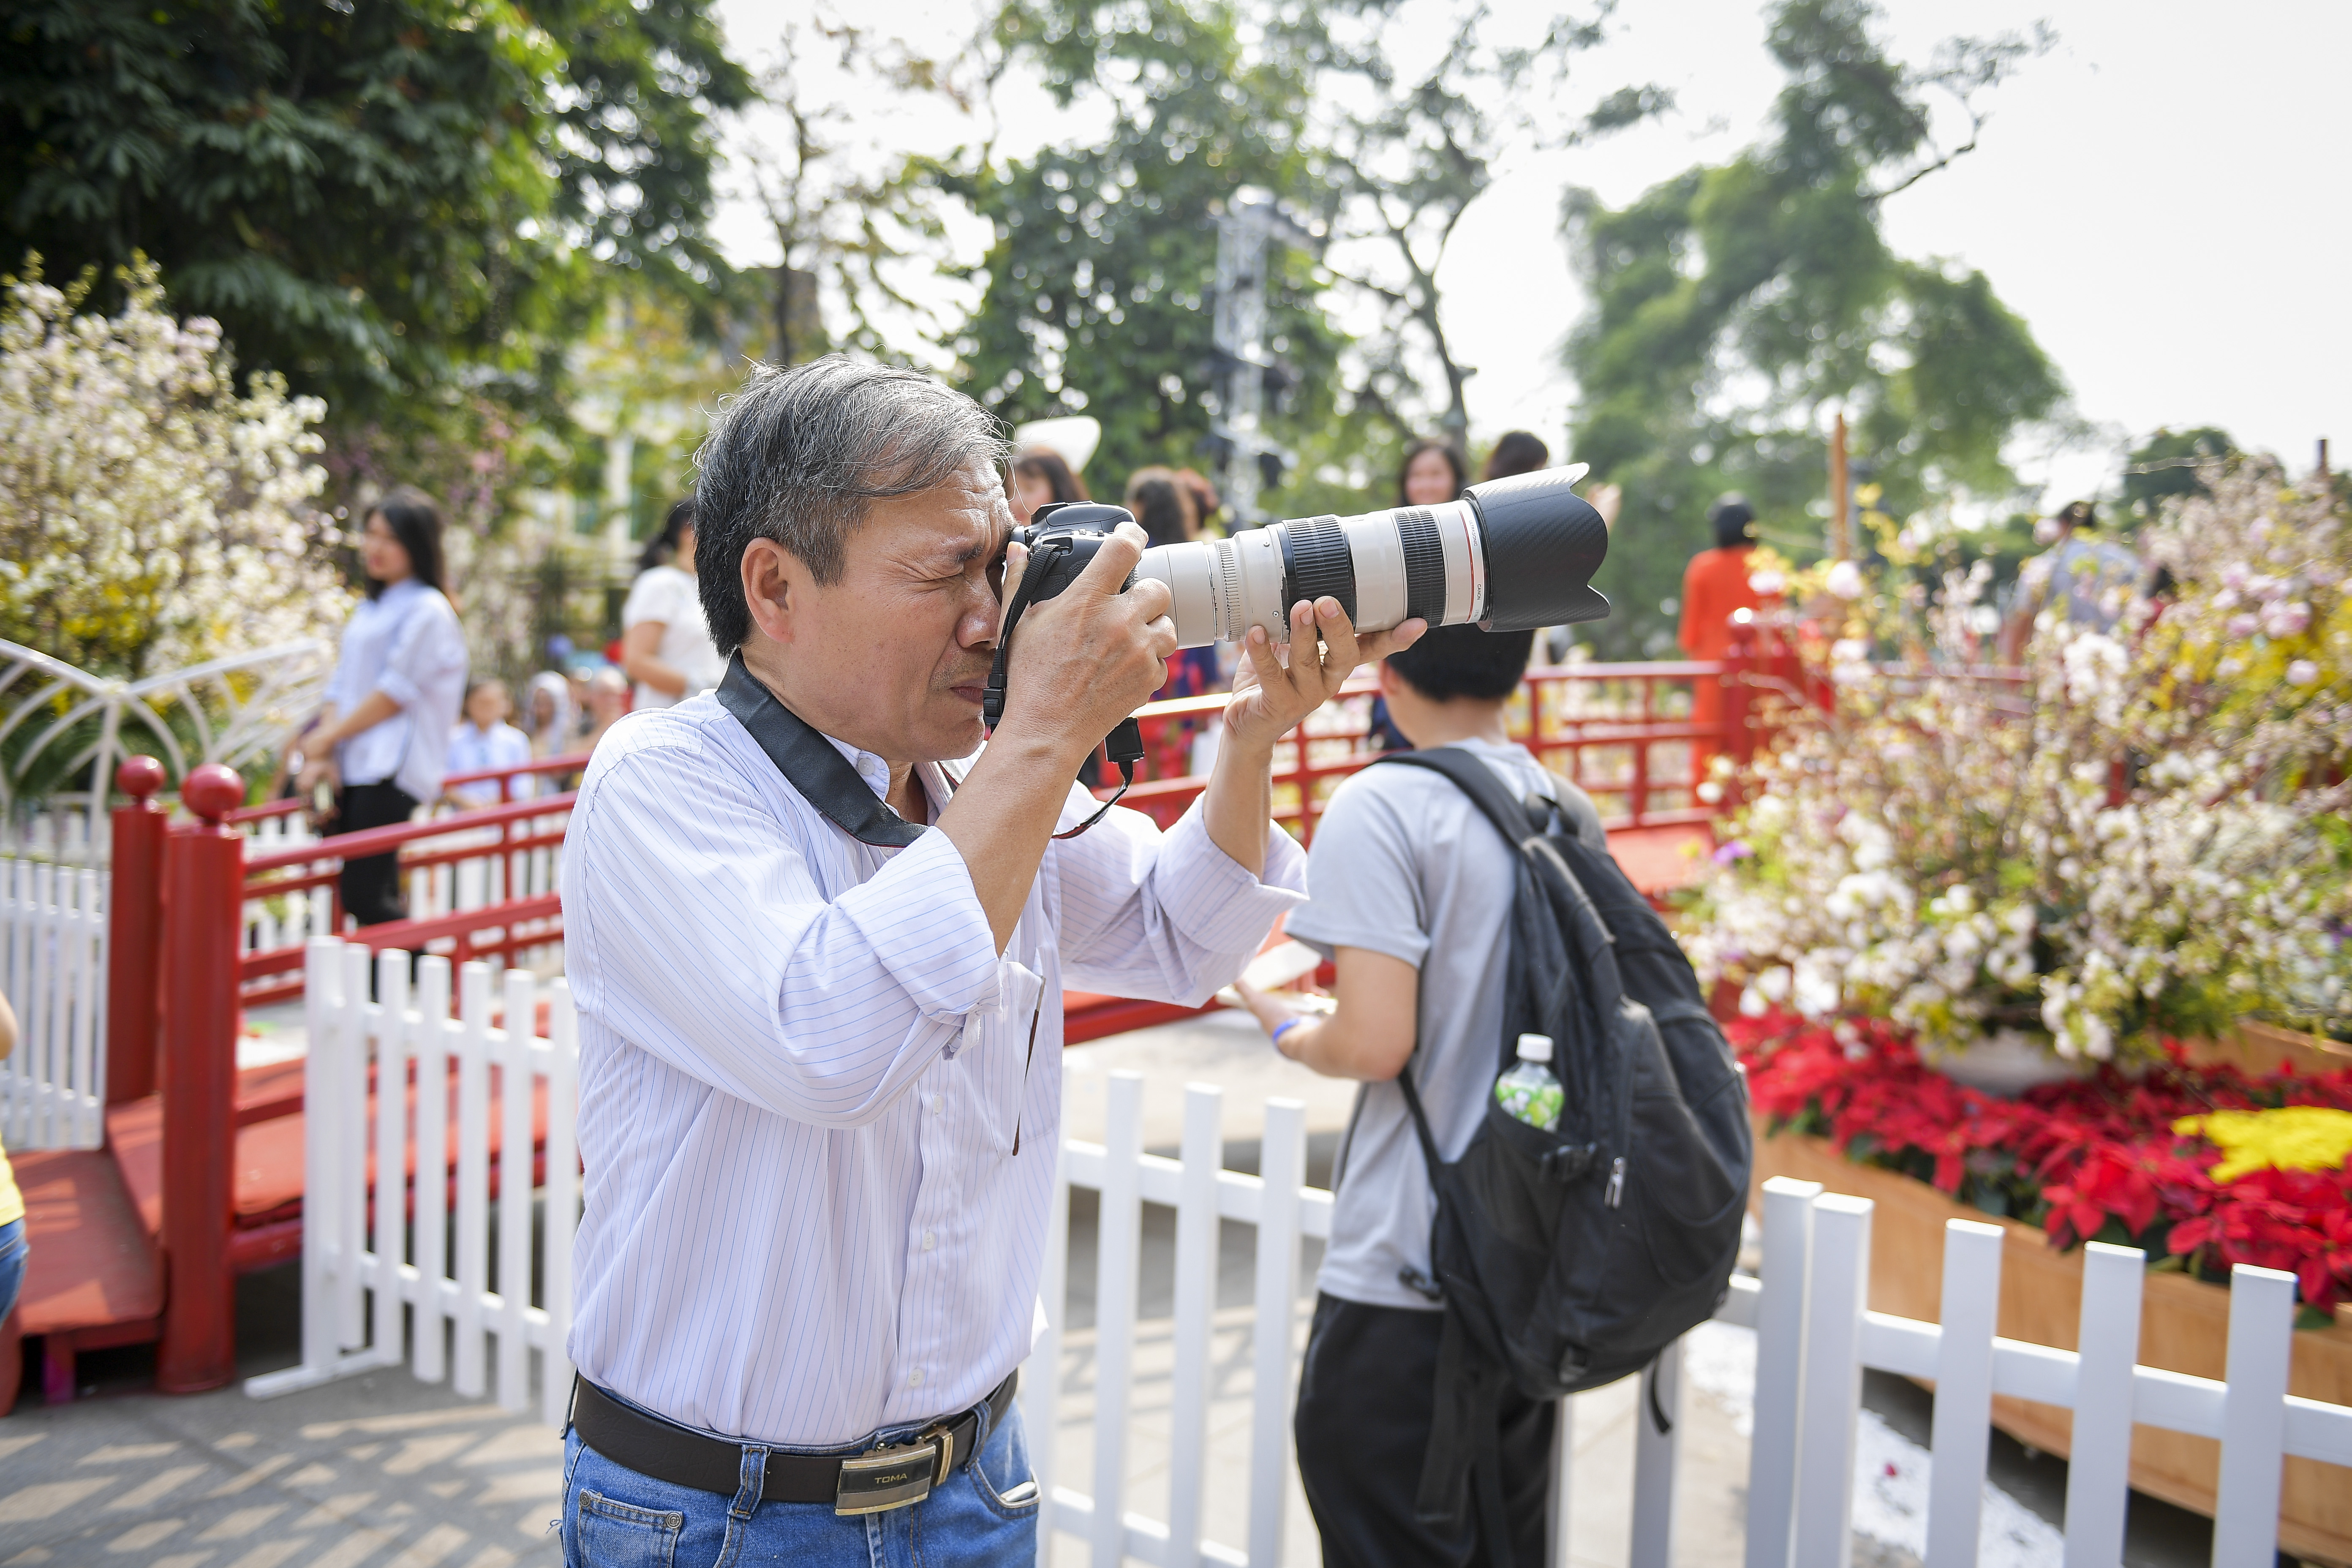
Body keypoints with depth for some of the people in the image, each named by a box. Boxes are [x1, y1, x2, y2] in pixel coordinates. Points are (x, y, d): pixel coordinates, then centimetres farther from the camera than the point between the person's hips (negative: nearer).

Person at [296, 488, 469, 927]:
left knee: (366, 898, -14)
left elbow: (395, 694, -11)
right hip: (350, 768, 8)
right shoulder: (369, 610, 20)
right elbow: (342, 685, 15)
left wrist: (327, 738, -4)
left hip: (390, 775, -8)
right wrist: (322, 757, 0)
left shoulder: (428, 611, -7)